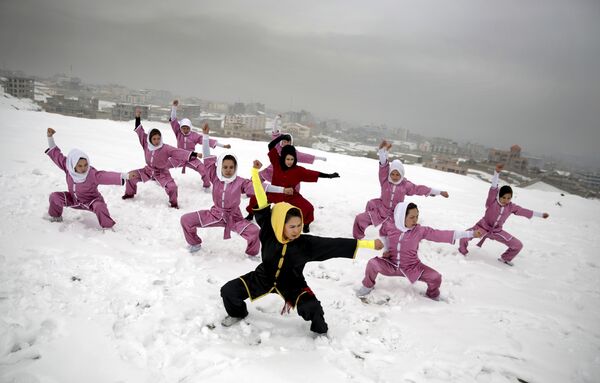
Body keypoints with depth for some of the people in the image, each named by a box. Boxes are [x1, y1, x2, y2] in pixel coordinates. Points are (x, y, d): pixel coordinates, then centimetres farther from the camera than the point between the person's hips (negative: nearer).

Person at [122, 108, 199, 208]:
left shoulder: (166, 148, -25)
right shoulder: (146, 144, -13)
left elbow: (179, 152, -30)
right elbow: (141, 133, -8)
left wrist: (194, 154, -40)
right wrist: (138, 118, -14)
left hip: (162, 173, -4)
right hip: (148, 170, 4)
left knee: (172, 187, -24)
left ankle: (174, 202, 5)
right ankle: (130, 193, 28)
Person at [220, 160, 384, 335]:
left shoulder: (306, 243, -25)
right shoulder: (269, 233, -24)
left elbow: (335, 244, -29)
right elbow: (262, 205, -28)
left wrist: (369, 244, -32)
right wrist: (255, 172, -34)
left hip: (291, 283, -1)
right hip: (263, 277, 2)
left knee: (312, 308, -23)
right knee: (229, 290, -7)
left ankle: (320, 330, 13)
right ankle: (237, 313, 28)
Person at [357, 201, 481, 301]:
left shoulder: (420, 231, -16)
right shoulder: (389, 226, -12)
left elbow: (441, 235, -20)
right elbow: (383, 234, 13)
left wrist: (470, 234, -25)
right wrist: (385, 249, 0)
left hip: (411, 268, 0)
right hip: (391, 264, 0)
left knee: (436, 277, -19)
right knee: (373, 263, -26)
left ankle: (433, 295, 19)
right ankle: (368, 286, 6)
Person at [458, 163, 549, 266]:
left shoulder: (511, 207, -8)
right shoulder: (492, 202, -22)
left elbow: (524, 211, 6)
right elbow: (493, 188, -37)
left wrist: (540, 214, 13)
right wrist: (497, 172, -52)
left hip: (497, 232, 4)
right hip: (483, 227, -4)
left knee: (518, 245, 1)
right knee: (465, 236, -27)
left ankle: (506, 258, 30)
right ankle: (463, 251, 6)